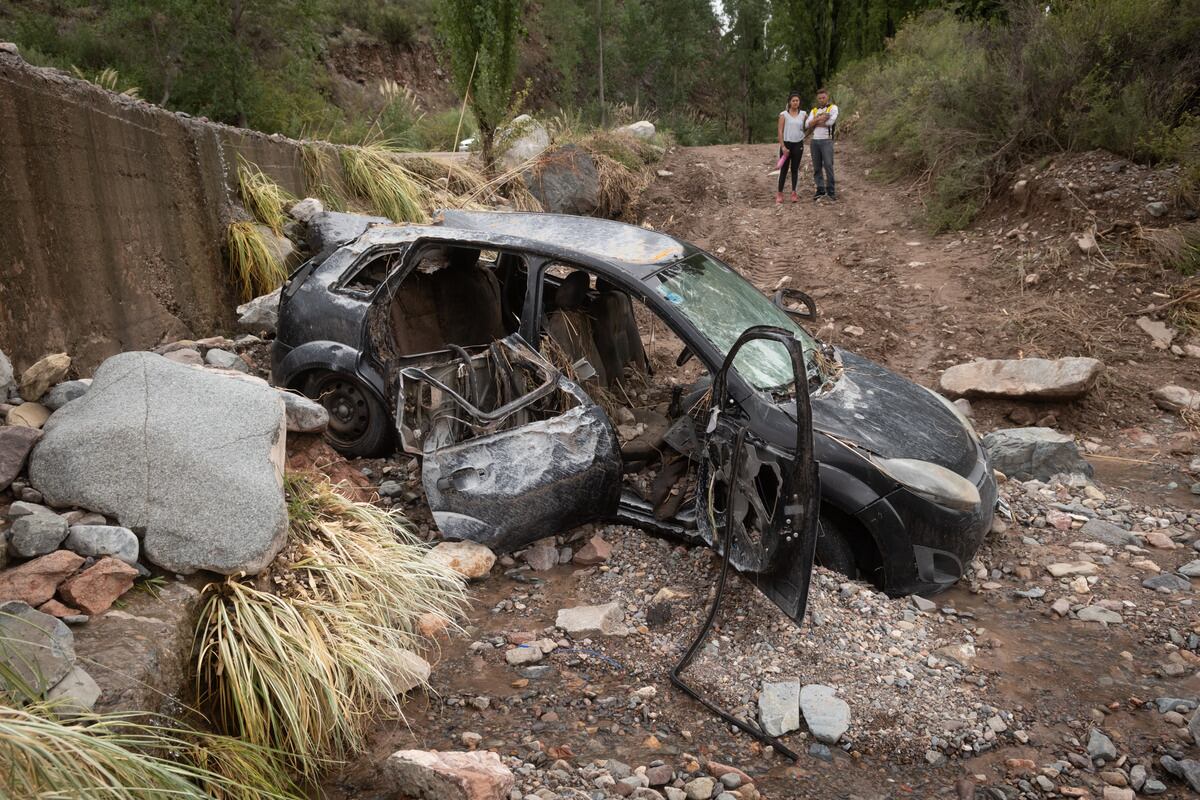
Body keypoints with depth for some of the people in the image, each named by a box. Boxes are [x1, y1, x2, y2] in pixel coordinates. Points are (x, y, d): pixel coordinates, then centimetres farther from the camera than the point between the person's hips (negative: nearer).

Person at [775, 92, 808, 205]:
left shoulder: (803, 114, 5)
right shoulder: (784, 114, -3)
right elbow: (780, 132, -6)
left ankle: (794, 193, 10)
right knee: (784, 169, -1)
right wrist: (783, 146, -12)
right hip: (786, 144, -2)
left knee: (795, 169, 6)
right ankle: (779, 193, 3)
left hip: (798, 144, 2)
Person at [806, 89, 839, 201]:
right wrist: (820, 118, -12)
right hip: (815, 141, 4)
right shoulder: (814, 110, 16)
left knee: (828, 165, -9)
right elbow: (808, 125, 1)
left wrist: (816, 122, -3)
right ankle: (820, 190, 9)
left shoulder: (833, 108, 4)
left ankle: (831, 191, -5)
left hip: (827, 140, -4)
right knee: (817, 167, 3)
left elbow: (831, 121, -13)